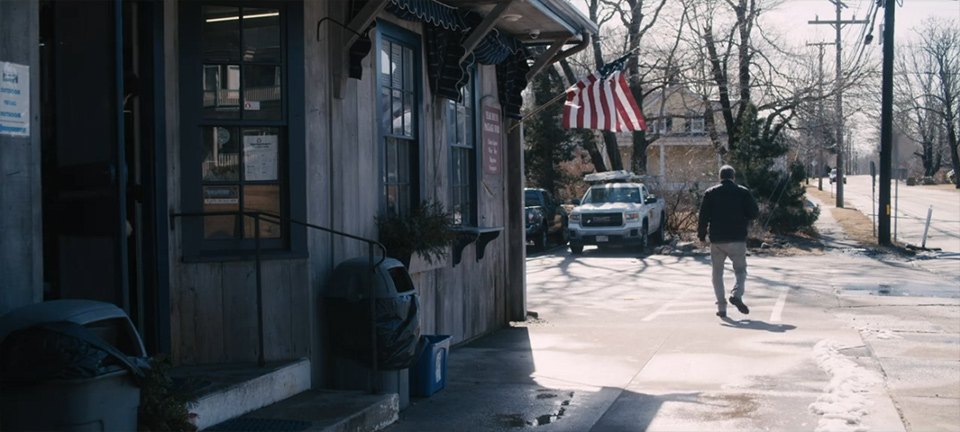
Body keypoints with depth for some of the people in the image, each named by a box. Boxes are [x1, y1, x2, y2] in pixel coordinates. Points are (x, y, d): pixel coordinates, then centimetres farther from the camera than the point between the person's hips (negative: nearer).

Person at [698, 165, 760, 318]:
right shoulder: (743, 192, 1)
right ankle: (737, 294, -16)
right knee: (740, 269, 11)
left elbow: (704, 216, -1)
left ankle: (721, 306, 3)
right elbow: (754, 213, 0)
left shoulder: (710, 193, 2)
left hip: (717, 240, 1)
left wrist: (701, 234, 8)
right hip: (737, 239, -1)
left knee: (717, 273, 10)